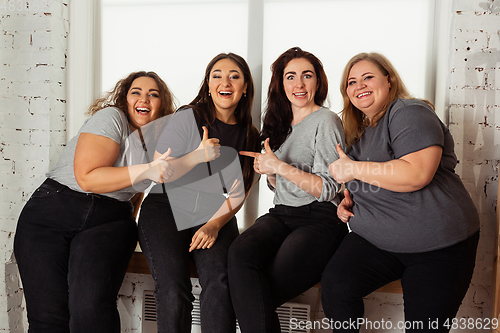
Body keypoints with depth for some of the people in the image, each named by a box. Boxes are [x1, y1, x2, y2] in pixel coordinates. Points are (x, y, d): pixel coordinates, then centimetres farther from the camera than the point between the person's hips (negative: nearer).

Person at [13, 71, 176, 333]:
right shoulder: (110, 117, -4)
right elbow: (87, 177, -15)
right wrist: (145, 171, -19)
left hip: (108, 222, 3)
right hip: (51, 213, -3)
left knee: (91, 306, -23)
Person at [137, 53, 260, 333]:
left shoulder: (250, 135, 9)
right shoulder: (188, 118, -3)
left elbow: (239, 192, 7)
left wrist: (215, 224, -9)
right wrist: (197, 157, -19)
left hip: (216, 217, 3)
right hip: (167, 210, -2)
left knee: (220, 282, -26)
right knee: (174, 291, -24)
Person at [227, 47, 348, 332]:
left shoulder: (326, 121, -3)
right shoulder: (281, 124, 19)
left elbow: (328, 189, -9)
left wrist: (280, 166, -14)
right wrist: (267, 171, 3)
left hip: (320, 220, -6)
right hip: (282, 214, 6)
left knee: (256, 296, -24)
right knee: (241, 251, -28)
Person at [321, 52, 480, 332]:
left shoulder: (410, 113, -10)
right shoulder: (360, 130, 15)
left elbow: (417, 174, -28)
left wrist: (353, 168, -18)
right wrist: (348, 200, 7)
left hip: (438, 246, -5)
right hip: (376, 239, 6)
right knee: (334, 285, -18)